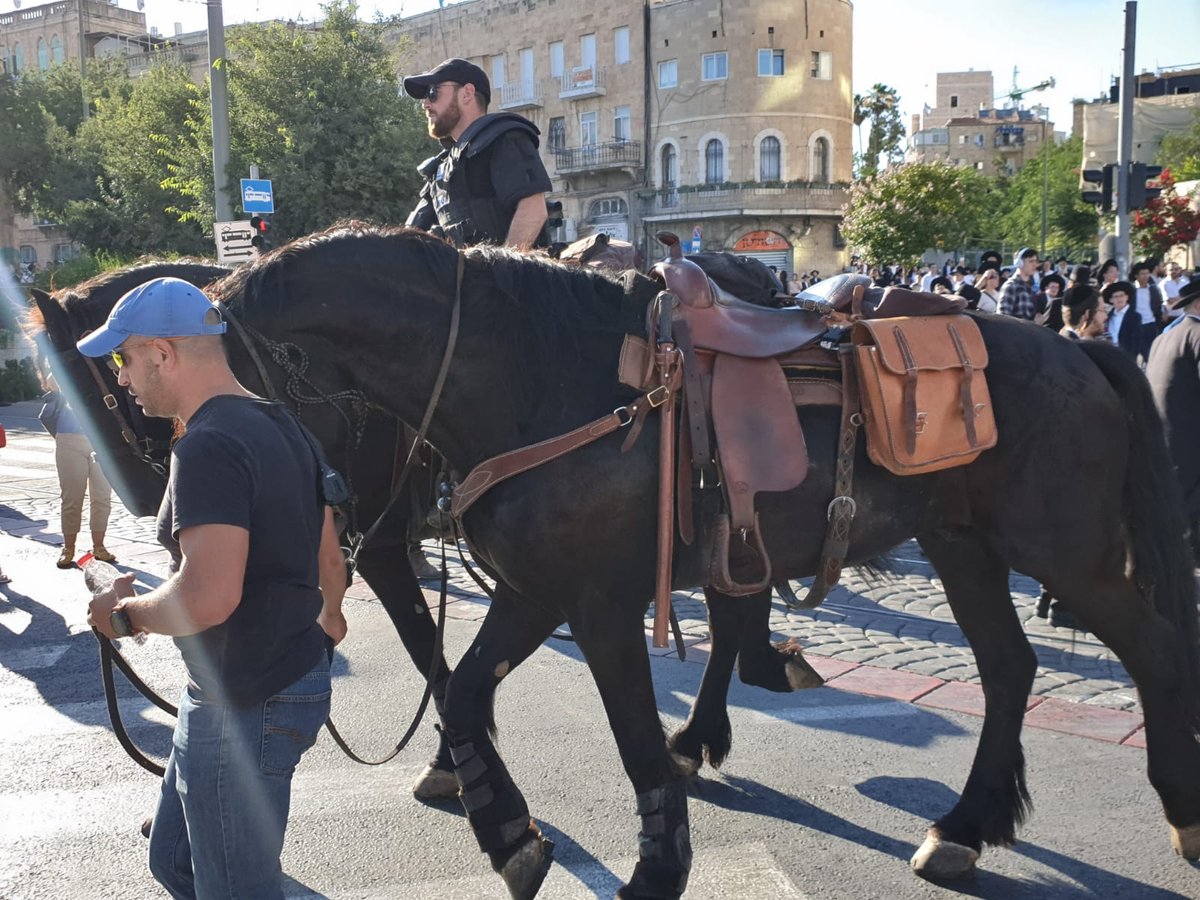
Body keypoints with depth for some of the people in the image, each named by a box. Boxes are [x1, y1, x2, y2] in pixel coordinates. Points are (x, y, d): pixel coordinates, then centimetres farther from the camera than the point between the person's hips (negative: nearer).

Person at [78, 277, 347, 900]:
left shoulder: (208, 446, -22)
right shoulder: (282, 428, 9)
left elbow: (208, 596, -34)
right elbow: (328, 560, 19)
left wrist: (125, 613, -14)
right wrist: (326, 619, 38)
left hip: (245, 707, -10)